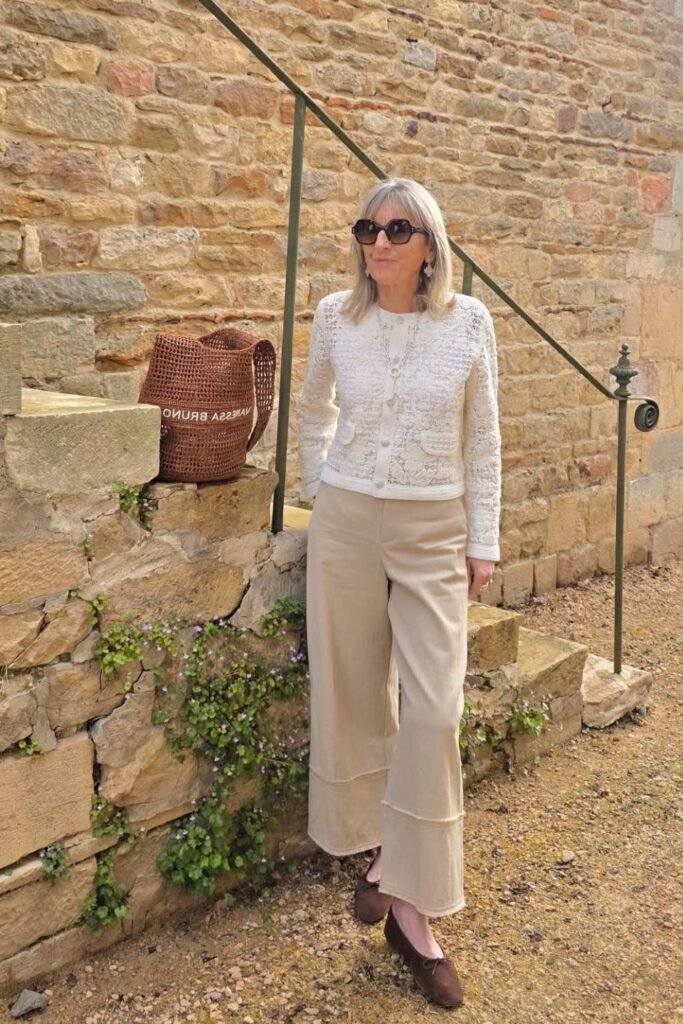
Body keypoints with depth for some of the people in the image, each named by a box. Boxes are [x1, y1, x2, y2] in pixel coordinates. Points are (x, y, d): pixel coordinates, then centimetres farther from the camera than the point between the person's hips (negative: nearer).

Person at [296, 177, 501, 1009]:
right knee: (356, 697, 9)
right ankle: (377, 850, 31)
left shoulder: (468, 322, -3)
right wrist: (318, 492, 13)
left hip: (433, 533, -1)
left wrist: (484, 539, 2)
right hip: (346, 526, 2)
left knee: (432, 712, -6)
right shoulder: (335, 317, 0)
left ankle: (412, 906, 6)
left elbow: (481, 439, 3)